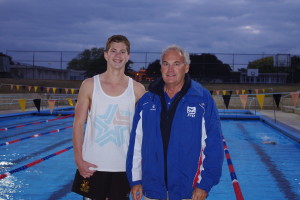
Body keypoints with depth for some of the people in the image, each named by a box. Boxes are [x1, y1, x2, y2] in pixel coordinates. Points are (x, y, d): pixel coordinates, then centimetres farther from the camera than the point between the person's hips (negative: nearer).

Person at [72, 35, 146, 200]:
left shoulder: (137, 90, 1)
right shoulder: (89, 85, 0)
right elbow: (78, 124, 0)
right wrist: (79, 160, -7)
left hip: (123, 167, 1)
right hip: (91, 166, 0)